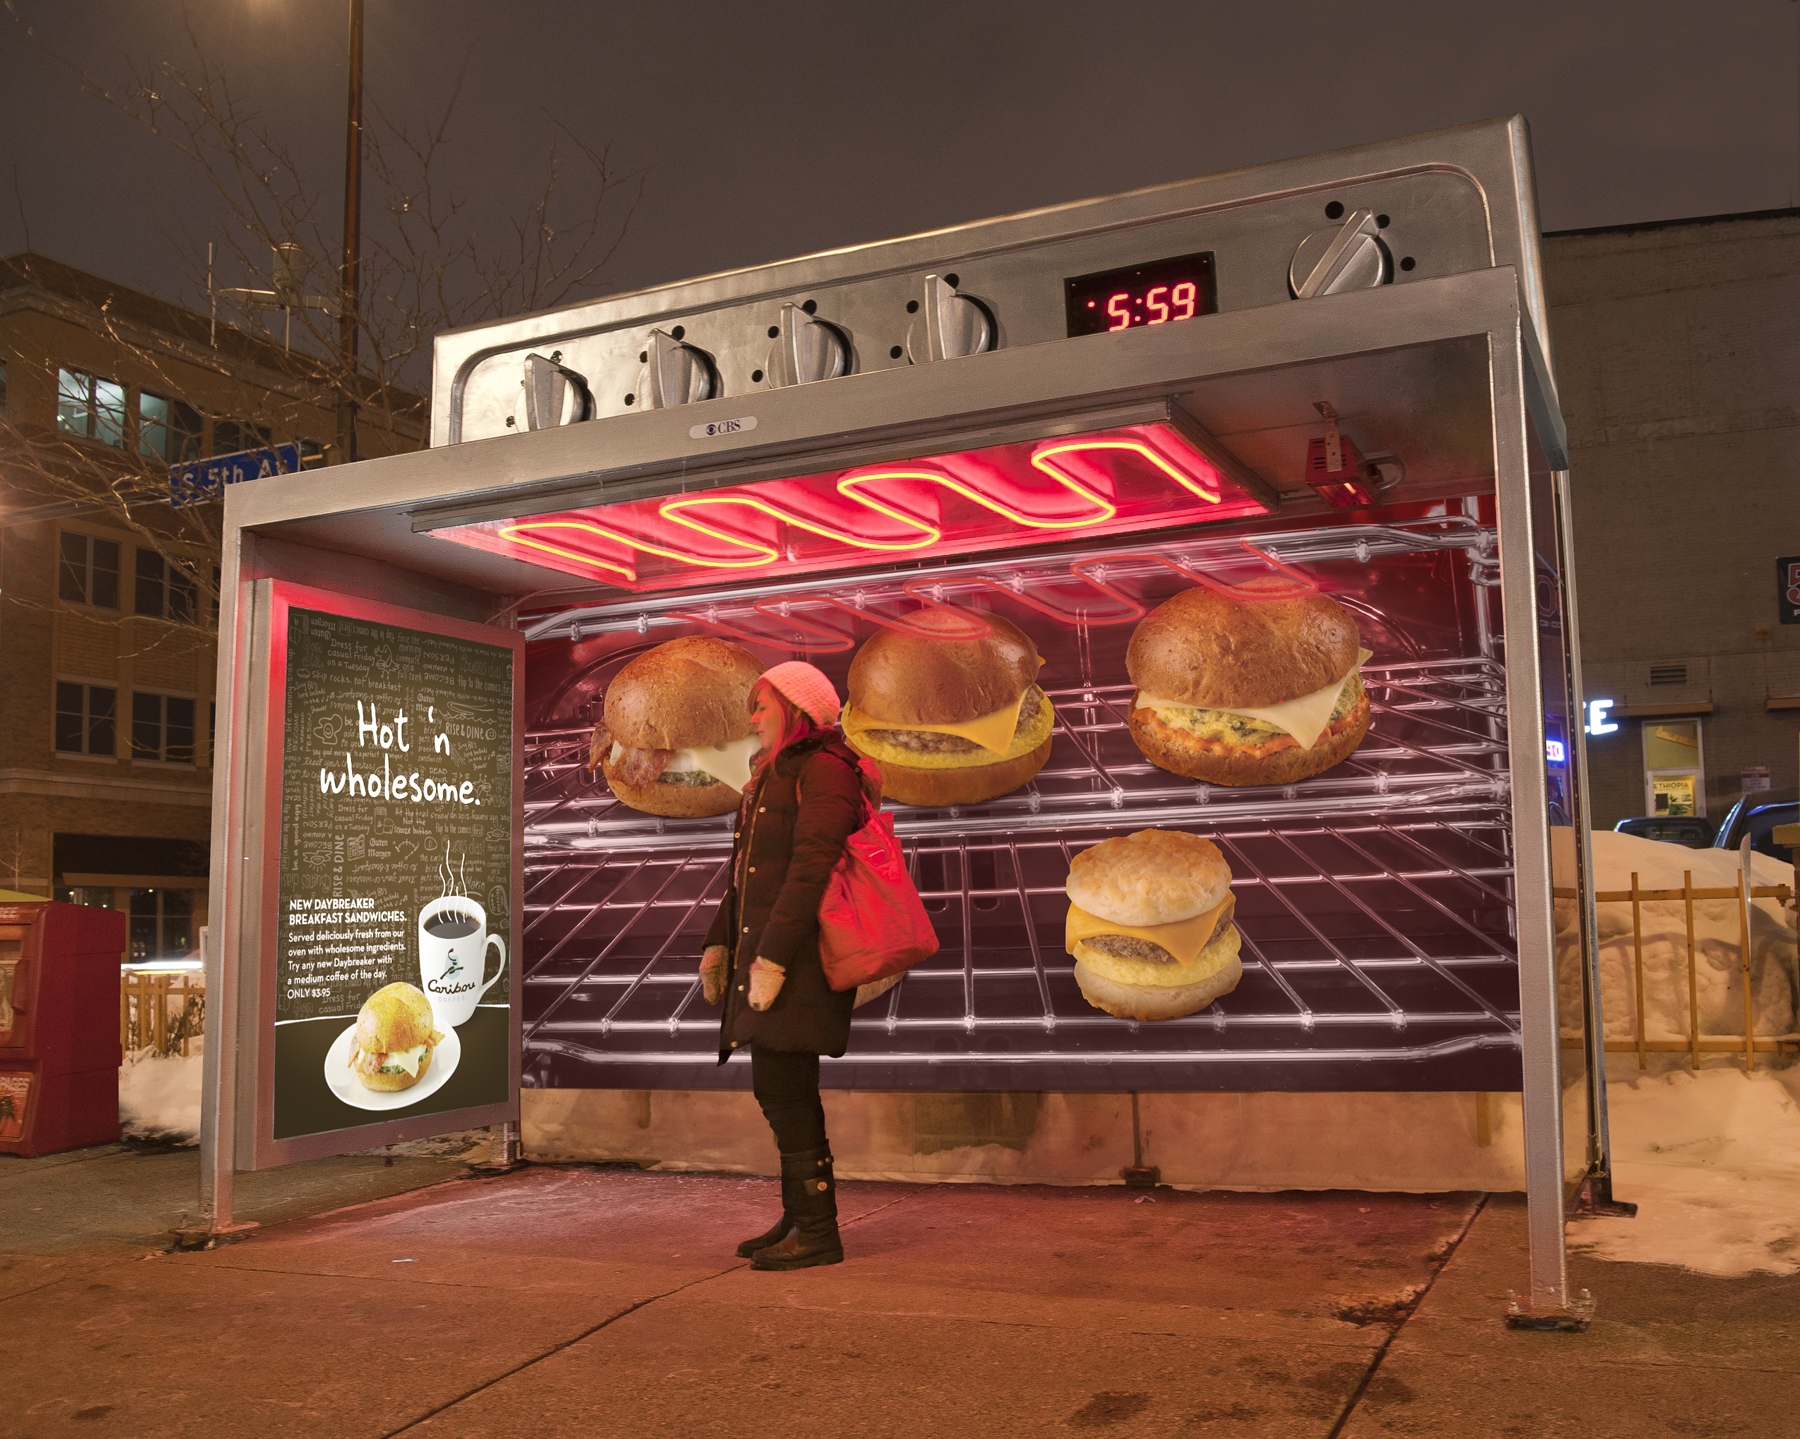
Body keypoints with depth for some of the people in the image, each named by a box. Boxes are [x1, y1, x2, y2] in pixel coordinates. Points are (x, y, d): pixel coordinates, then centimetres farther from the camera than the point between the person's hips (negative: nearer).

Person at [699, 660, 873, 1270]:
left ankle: (817, 1232, -1)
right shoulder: (773, 774, 21)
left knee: (783, 1088, -9)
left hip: (799, 957, -10)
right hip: (764, 952, 10)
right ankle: (798, 1219, 22)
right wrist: (720, 943, 19)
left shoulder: (824, 770, -11)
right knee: (783, 1092, 13)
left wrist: (772, 957, -24)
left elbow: (811, 869, -21)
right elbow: (748, 872, 24)